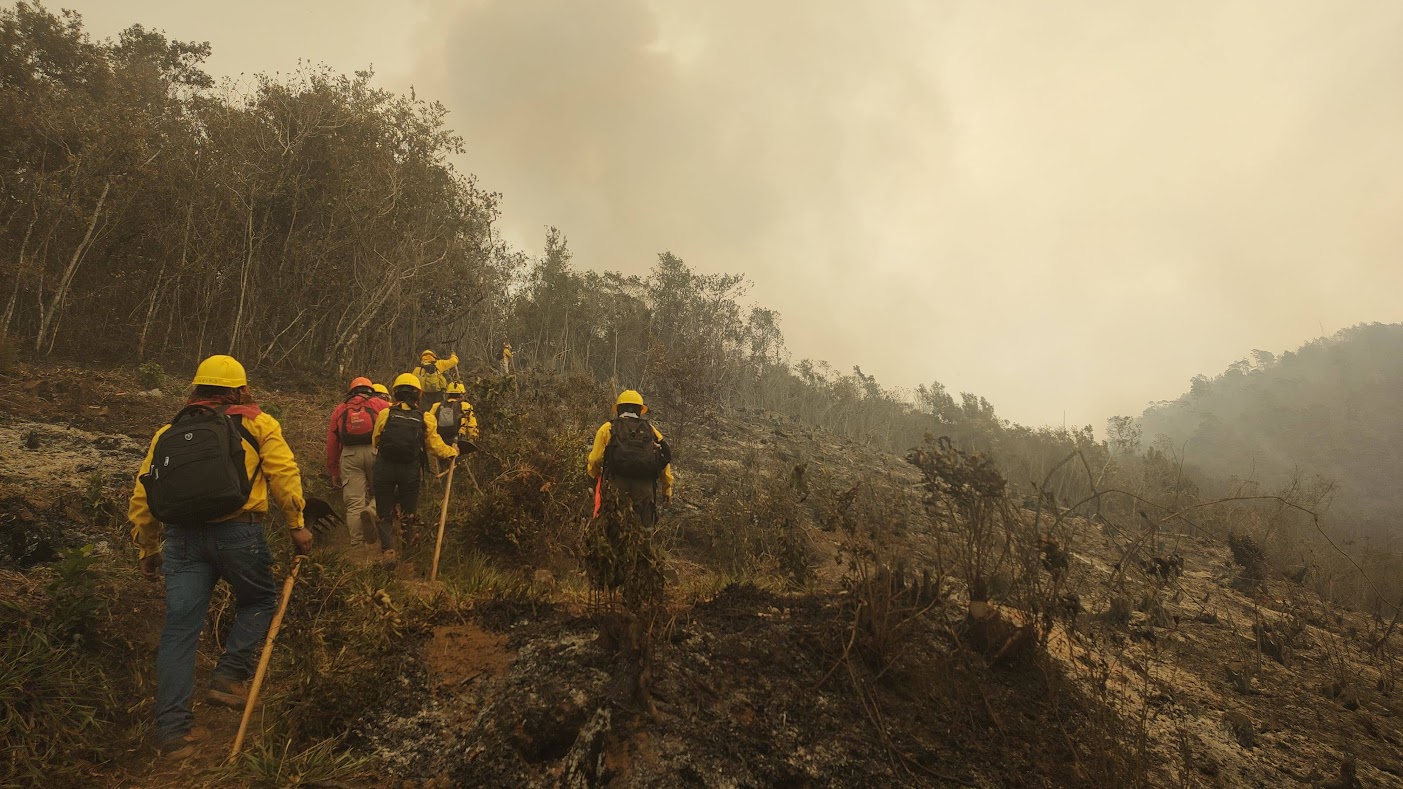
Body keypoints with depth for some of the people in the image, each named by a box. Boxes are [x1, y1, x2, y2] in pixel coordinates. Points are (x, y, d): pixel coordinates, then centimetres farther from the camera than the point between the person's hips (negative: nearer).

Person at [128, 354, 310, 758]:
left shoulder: (167, 433, 17)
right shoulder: (255, 423, 6)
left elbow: (141, 496, 14)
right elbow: (284, 472, -4)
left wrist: (147, 549, 22)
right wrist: (297, 524, 1)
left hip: (182, 538, 4)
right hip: (237, 532, -4)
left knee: (180, 627, 8)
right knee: (257, 601, 22)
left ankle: (173, 729, 10)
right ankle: (230, 676, 9)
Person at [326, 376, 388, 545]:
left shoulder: (339, 409, 21)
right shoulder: (380, 405, 14)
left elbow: (331, 443, 19)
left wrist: (334, 471, 24)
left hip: (349, 455, 2)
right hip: (375, 451, -2)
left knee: (354, 503, 2)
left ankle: (357, 543, 1)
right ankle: (372, 510, -18)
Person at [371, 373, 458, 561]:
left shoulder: (384, 414, -1)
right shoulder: (425, 419, -1)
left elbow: (376, 442, 8)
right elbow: (436, 447, 2)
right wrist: (453, 452, 21)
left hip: (384, 468, 0)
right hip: (410, 471, 0)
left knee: (385, 514, 10)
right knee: (409, 513, 16)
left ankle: (388, 550, -3)